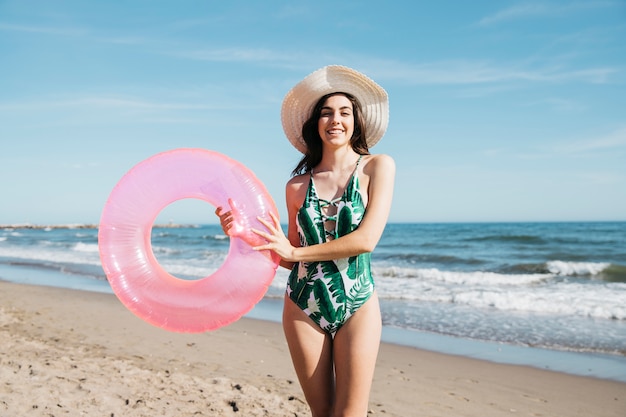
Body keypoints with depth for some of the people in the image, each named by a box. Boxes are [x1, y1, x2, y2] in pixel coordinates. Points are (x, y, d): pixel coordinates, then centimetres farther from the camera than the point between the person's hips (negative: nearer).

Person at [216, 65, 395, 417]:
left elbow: (366, 240, -13)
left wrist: (296, 252, -9)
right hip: (303, 307, 3)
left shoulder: (378, 167, -3)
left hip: (357, 307, -2)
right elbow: (291, 258, 9)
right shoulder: (297, 185, 4)